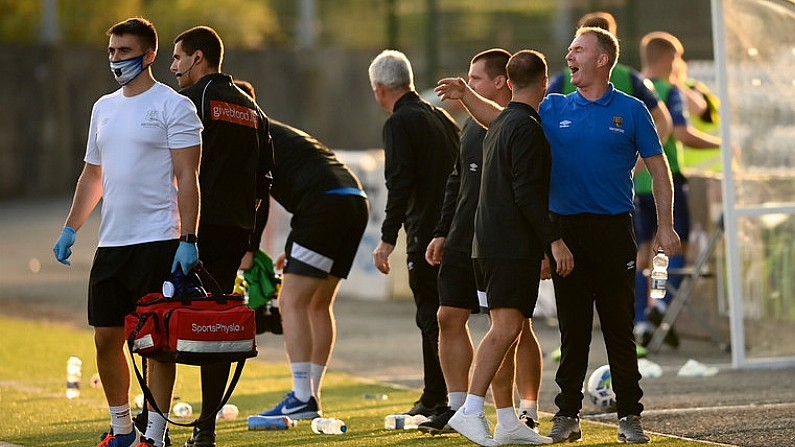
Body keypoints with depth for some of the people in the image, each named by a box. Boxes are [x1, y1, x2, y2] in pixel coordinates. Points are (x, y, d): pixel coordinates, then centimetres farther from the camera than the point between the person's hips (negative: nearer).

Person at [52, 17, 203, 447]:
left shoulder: (172, 106, -5)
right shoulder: (104, 107, 16)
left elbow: (187, 178, -10)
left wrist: (188, 240, -18)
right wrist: (70, 229, 14)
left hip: (158, 242, -7)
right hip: (111, 242, 7)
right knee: (106, 337, 7)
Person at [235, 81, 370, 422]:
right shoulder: (278, 133, 33)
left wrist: (249, 249, 0)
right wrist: (296, 251, 27)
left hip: (326, 204, -9)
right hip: (356, 200, 9)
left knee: (292, 303, -7)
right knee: (318, 304, 18)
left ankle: (302, 398, -14)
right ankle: (311, 395, 19)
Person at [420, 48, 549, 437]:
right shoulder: (472, 125, 15)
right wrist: (442, 233, 19)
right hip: (463, 242, 8)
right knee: (449, 317, 6)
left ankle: (528, 413, 6)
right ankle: (457, 408, 14)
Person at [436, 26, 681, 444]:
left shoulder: (630, 111, 2)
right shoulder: (554, 110, 9)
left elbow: (658, 167, 3)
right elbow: (499, 118, 5)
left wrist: (665, 225, -3)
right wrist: (466, 95, -11)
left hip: (613, 231, -2)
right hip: (565, 229, 2)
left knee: (619, 327, 0)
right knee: (572, 329, 5)